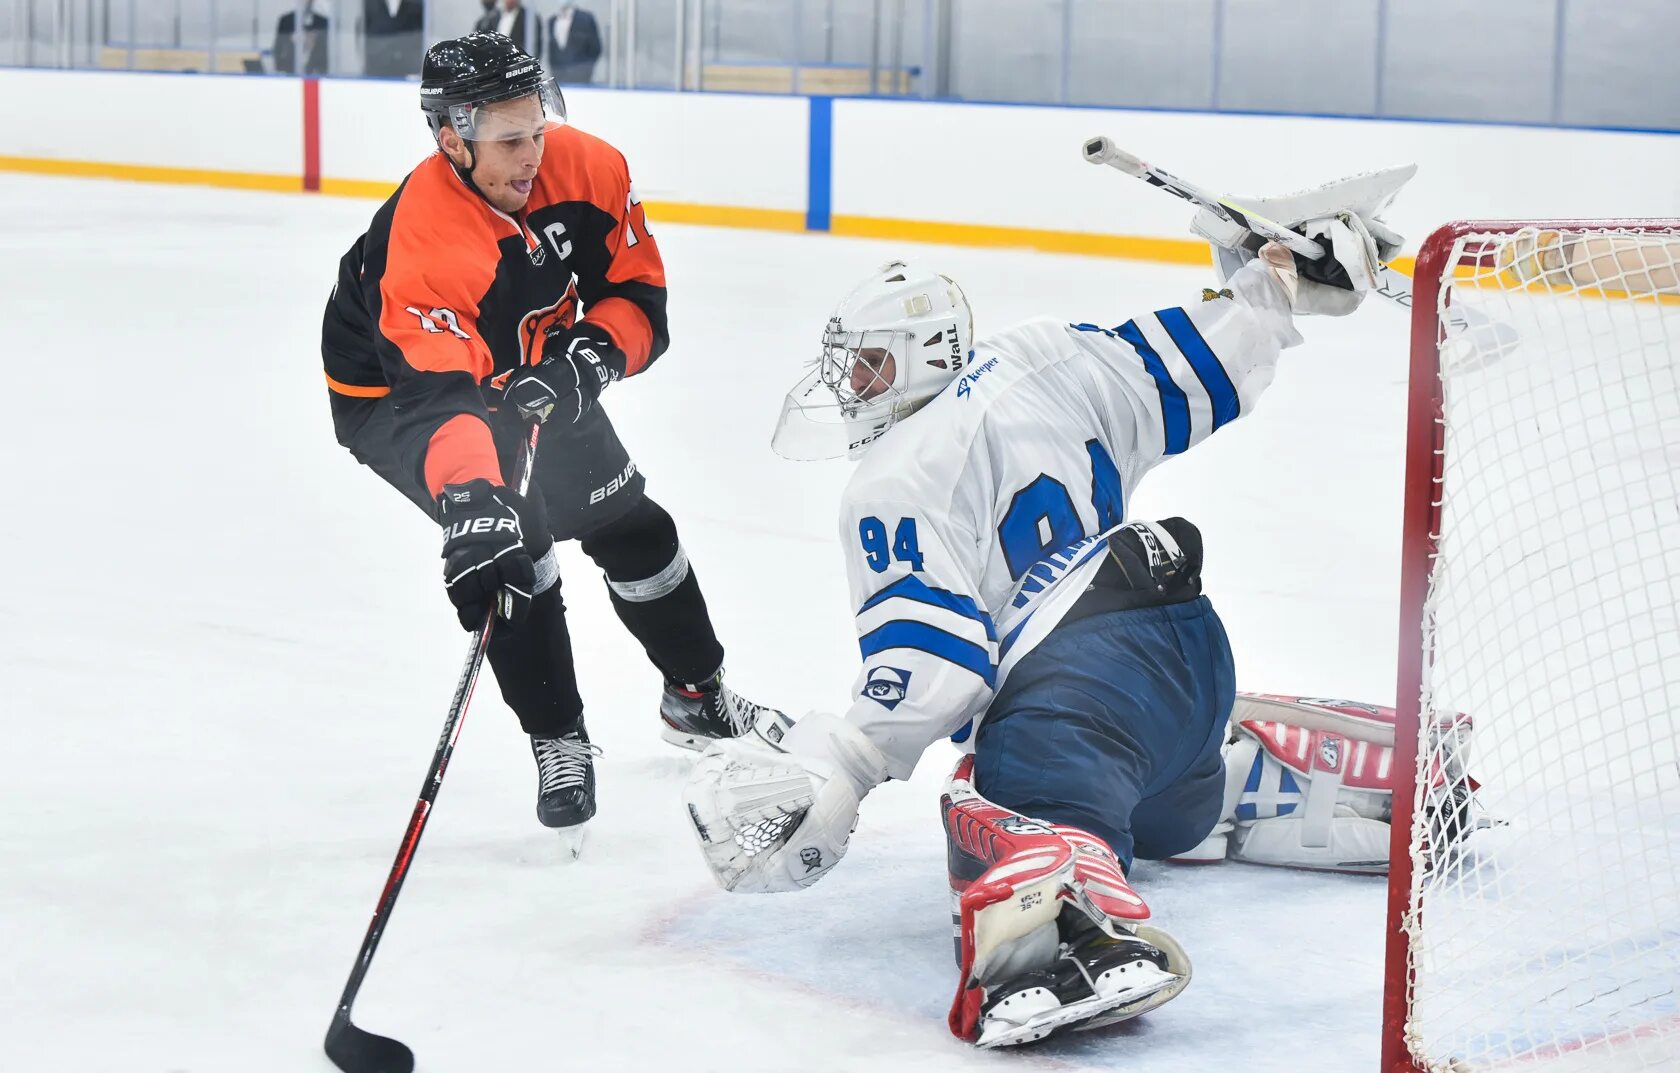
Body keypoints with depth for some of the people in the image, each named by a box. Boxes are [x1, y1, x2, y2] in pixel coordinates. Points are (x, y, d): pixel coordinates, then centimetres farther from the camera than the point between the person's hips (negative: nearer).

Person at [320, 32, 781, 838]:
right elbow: (439, 397, -51)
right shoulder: (419, 238, -40)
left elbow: (641, 294, -12)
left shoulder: (589, 168, -22)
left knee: (629, 522, 11)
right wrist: (471, 501, -66)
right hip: (397, 393, -6)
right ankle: (558, 743, -6)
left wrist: (588, 359, -32)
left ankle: (697, 696, 35)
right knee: (509, 537, -23)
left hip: (530, 375, 6)